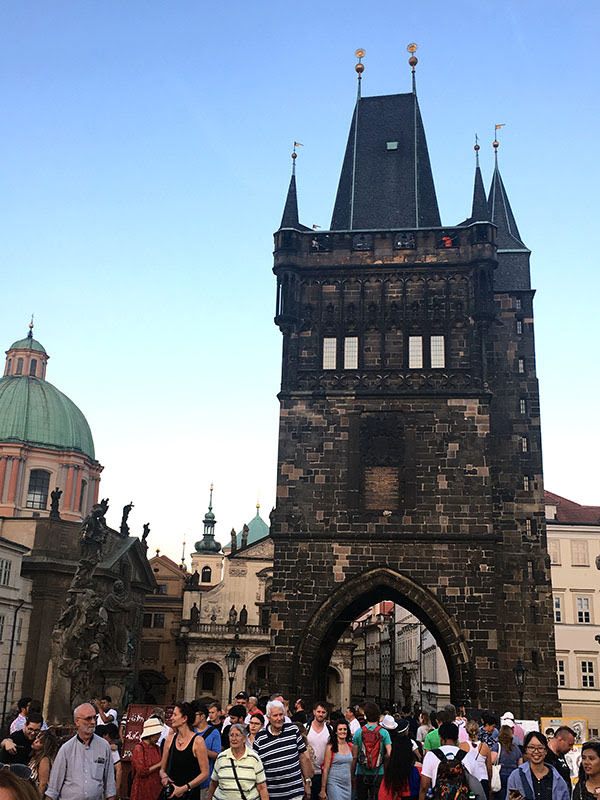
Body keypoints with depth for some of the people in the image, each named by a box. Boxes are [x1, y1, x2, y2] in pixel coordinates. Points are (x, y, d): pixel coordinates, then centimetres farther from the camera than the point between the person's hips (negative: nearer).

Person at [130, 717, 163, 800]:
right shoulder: (139, 748, -10)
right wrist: (159, 764, -12)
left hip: (156, 788, 5)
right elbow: (142, 771, -16)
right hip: (143, 789, -5)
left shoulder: (157, 748, 9)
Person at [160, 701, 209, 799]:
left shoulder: (198, 741, -10)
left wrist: (184, 788, -16)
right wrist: (164, 776, -8)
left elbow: (205, 773, -10)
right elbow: (162, 768, 13)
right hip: (170, 792, 4)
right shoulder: (170, 739, 4)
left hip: (190, 794, -4)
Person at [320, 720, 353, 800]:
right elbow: (325, 770, -7)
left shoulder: (350, 746, 7)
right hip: (334, 783, -5)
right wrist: (323, 790, -8)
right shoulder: (330, 747, -7)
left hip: (347, 784, 5)